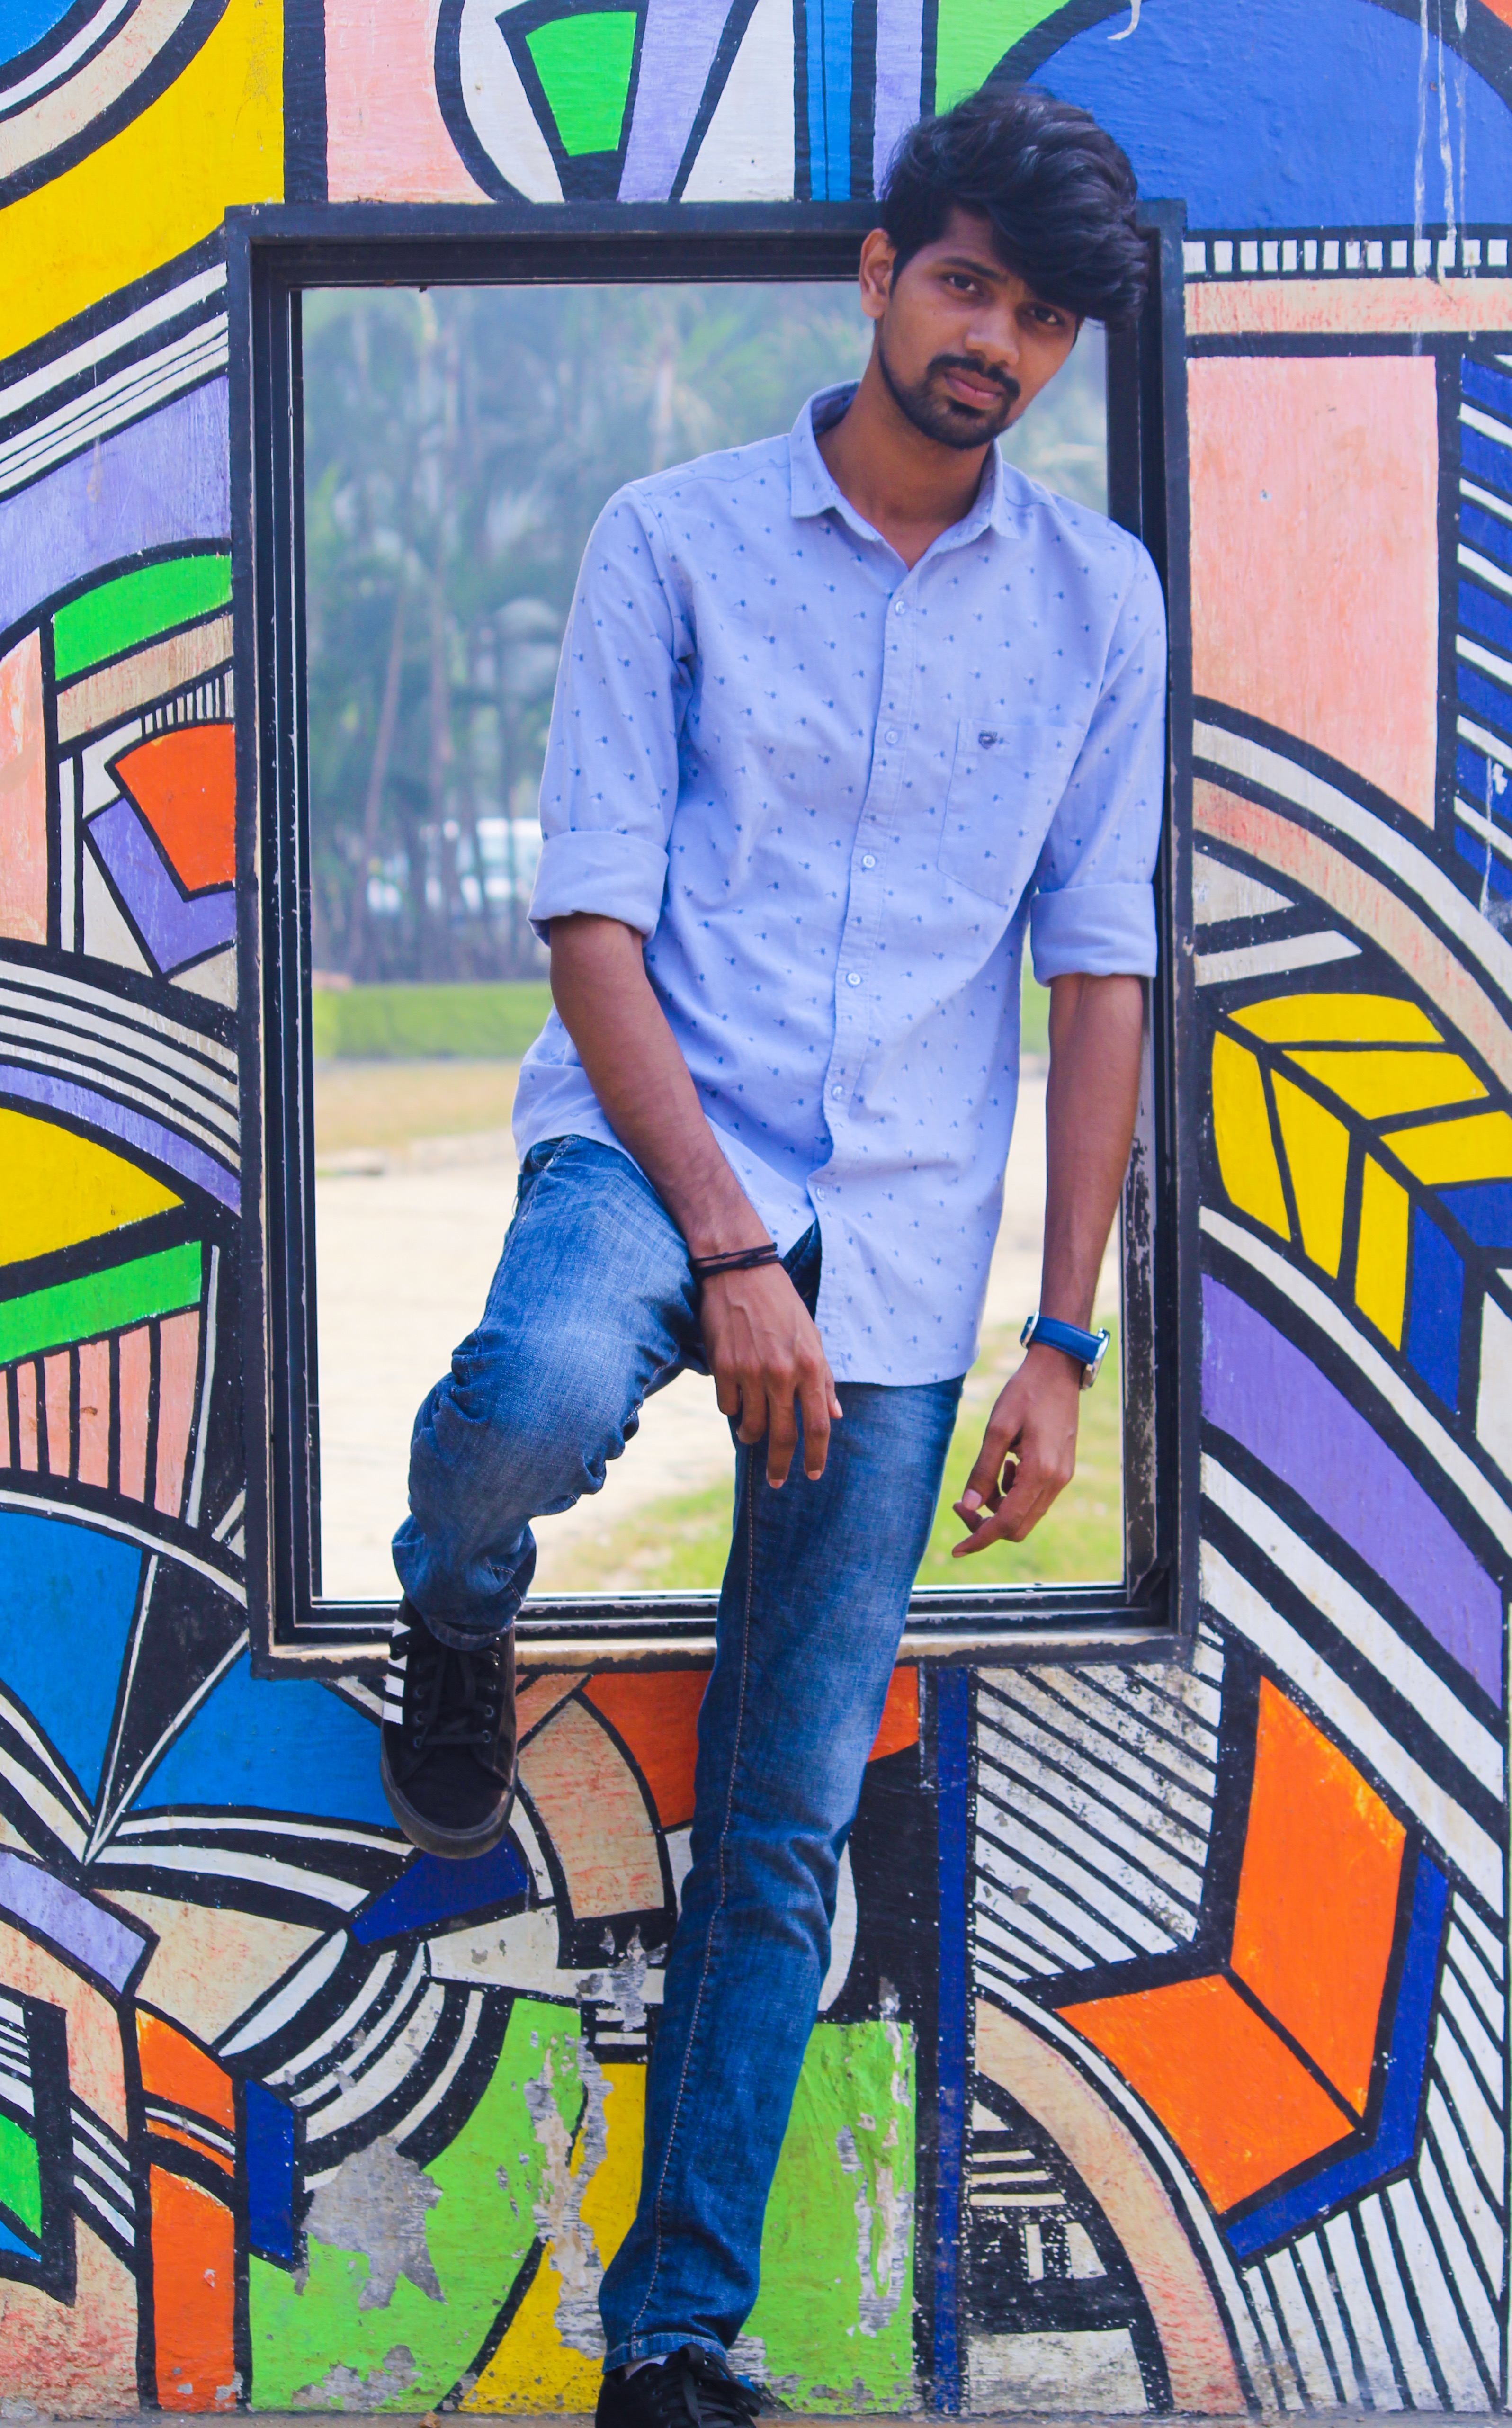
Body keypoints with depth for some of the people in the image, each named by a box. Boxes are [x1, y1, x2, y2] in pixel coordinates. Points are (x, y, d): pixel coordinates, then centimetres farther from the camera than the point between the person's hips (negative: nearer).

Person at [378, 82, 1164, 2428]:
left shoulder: (1099, 598, 6)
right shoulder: (676, 540, -1)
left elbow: (1098, 971, 8)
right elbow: (594, 922, -6)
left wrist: (1063, 1340, 2)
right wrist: (729, 1247, -16)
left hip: (908, 1236, 2)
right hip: (655, 1139, -2)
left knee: (783, 1832, 3)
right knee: (537, 1403, -38)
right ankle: (457, 1616, -2)